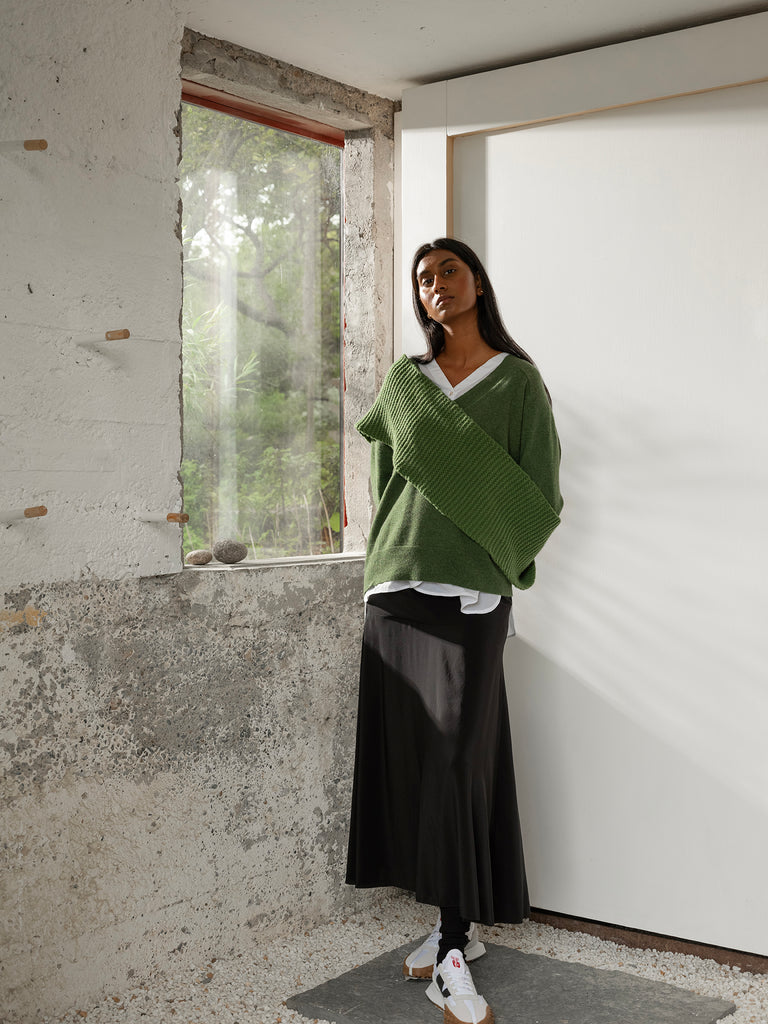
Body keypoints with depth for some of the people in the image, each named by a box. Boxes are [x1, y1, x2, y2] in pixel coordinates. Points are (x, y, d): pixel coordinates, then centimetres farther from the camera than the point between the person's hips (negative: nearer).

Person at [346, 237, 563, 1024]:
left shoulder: (517, 380, 6)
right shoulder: (404, 380, 16)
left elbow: (538, 498, 3)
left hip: (469, 595, -4)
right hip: (396, 590, 4)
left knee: (455, 762, -9)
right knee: (407, 759, 3)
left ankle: (453, 950, -2)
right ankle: (458, 927, 16)